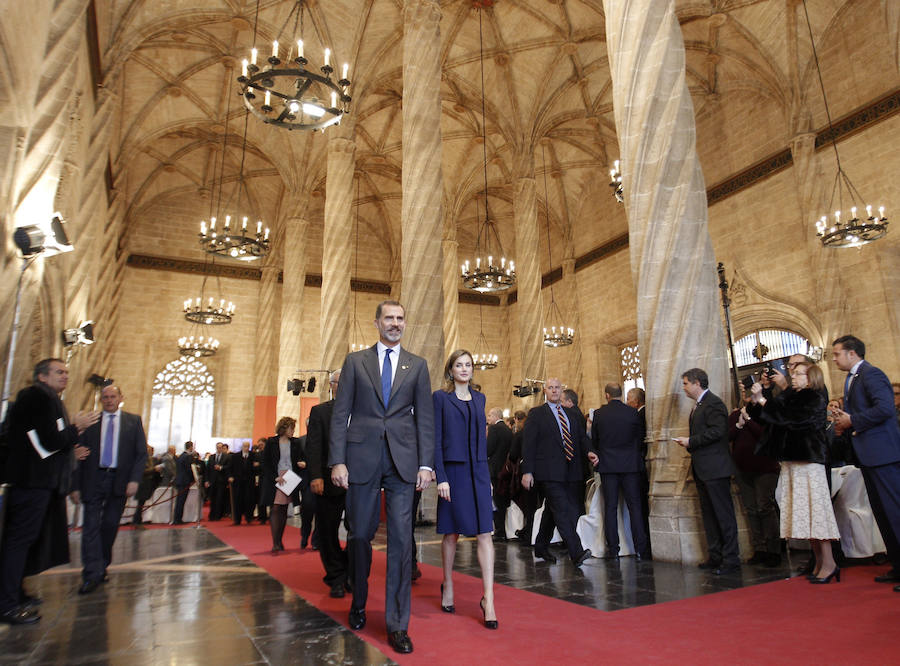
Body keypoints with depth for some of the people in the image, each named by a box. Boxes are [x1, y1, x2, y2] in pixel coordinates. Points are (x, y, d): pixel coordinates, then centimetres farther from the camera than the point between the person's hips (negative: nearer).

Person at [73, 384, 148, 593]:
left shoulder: (133, 421, 7)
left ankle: (101, 567, 23)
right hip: (93, 480, 0)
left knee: (110, 526, 8)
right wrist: (76, 485, -1)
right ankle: (92, 574, 0)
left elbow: (141, 453, 3)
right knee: (91, 526, -3)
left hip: (119, 481, 0)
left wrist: (134, 479, -8)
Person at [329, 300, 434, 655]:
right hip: (362, 459, 0)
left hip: (403, 460, 0)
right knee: (360, 534, 10)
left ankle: (397, 624, 12)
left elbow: (425, 417, 6)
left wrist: (426, 464, -3)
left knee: (401, 539, 0)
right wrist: (337, 460, -5)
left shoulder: (417, 365, 10)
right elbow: (340, 413, 4)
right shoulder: (355, 361, 9)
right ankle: (358, 603, 34)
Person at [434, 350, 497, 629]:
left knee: (484, 532, -3)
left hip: (478, 471, 4)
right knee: (452, 532, 8)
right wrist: (440, 477, -12)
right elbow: (436, 440, -6)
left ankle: (488, 598, -1)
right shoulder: (440, 397, -1)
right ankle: (448, 586, 29)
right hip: (453, 471, -3)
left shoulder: (479, 398, 13)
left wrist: (486, 472, 12)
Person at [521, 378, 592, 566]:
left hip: (571, 473, 6)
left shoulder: (572, 414, 18)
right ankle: (576, 553, -13)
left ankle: (541, 547, 24)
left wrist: (589, 452, -5)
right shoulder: (536, 413, 2)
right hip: (550, 472, -6)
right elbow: (528, 443, -3)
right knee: (562, 511, -13)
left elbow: (582, 438, 18)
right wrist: (527, 471, -11)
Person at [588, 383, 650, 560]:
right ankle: (641, 549, 6)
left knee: (610, 507, 5)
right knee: (635, 506, 5)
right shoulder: (633, 412, -3)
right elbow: (640, 438, 5)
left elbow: (593, 440, 5)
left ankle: (613, 549, 7)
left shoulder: (598, 413, -3)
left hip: (607, 465, 0)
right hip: (630, 465, 0)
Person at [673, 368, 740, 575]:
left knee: (723, 513, -3)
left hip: (715, 468, -10)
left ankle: (731, 559, 3)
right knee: (708, 513, 14)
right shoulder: (698, 405, 19)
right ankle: (715, 556, 21)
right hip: (702, 469, 10)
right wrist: (689, 443, 4)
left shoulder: (713, 403, -12)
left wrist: (691, 441, -16)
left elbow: (717, 431, -22)